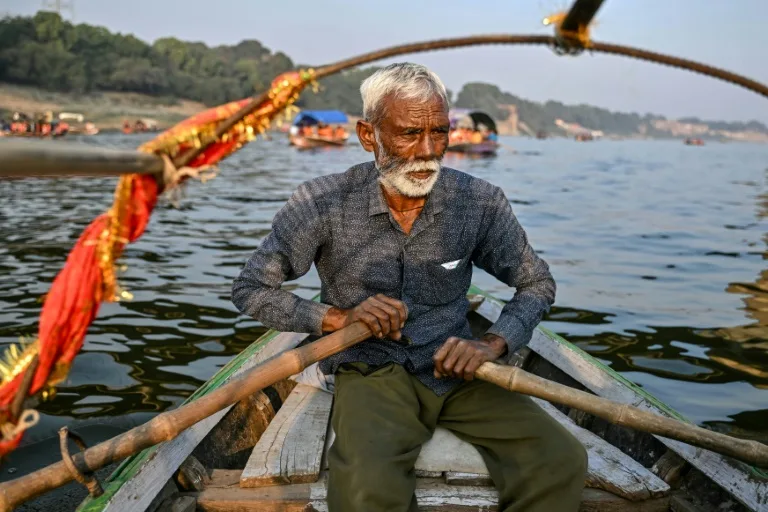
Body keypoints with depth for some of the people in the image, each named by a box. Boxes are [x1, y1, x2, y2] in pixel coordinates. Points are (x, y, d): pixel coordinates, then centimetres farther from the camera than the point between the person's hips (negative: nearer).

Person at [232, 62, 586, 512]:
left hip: (457, 370, 3)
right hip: (371, 370, -2)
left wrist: (494, 343, -12)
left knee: (563, 463, -19)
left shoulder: (480, 202, -4)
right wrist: (337, 317, -16)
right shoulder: (324, 204, -9)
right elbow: (250, 289, -1)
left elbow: (537, 283, 8)